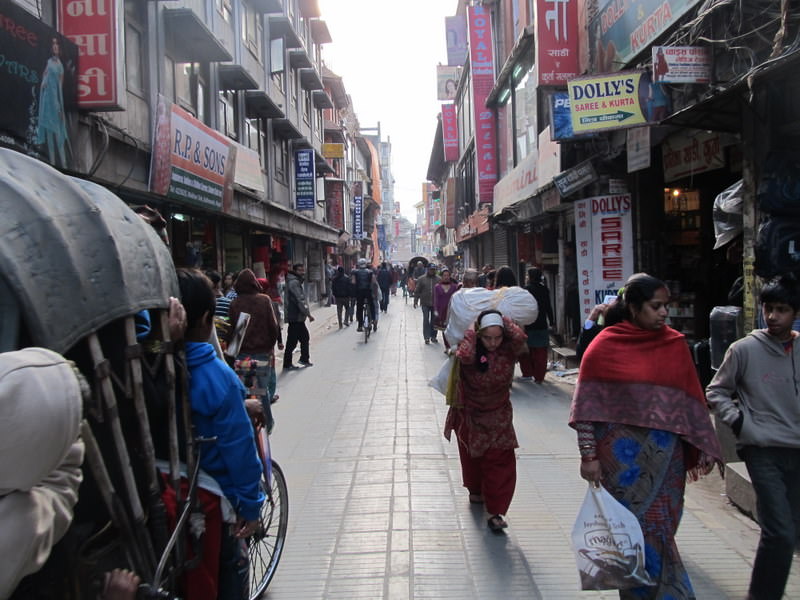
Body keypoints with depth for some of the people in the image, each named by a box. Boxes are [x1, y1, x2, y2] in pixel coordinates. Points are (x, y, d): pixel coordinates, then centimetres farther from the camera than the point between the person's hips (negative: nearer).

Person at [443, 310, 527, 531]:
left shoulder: (508, 351, -15)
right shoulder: (471, 351, -18)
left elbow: (519, 337, -37)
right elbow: (465, 356, -43)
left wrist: (503, 319, -24)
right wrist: (471, 331, -28)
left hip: (498, 415, 0)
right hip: (470, 414, 0)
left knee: (501, 461, -8)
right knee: (472, 455, 19)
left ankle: (496, 512, -2)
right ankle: (475, 490, 46)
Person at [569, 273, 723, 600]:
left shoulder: (675, 344, 4)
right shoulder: (605, 346, -6)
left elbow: (692, 400, 8)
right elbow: (587, 407, -6)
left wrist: (704, 448, 5)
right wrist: (588, 455, -9)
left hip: (666, 454, 3)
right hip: (622, 454, -3)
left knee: (659, 528, 10)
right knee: (633, 528, 4)